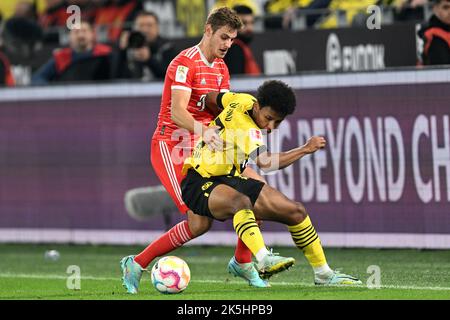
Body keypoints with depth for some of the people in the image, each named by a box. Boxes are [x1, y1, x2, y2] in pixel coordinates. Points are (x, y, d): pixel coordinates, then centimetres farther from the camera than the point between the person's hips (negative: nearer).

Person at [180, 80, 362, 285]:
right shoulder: (247, 129, -27)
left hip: (229, 178, 10)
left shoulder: (244, 100, -1)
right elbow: (264, 162, -42)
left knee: (295, 211, 3)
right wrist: (305, 149, -36)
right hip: (200, 184, -10)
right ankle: (264, 260, -61)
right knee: (242, 201, -45)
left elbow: (211, 98, 17)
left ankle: (323, 274, 14)